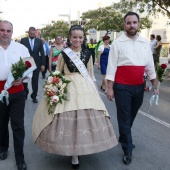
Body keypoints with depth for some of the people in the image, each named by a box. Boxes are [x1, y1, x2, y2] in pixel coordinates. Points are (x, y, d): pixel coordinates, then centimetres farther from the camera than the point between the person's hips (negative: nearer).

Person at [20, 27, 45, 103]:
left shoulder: (39, 41, 2)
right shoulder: (23, 40, -1)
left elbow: (42, 53, 2)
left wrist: (43, 64, -2)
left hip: (36, 64, 1)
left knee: (35, 81, 5)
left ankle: (34, 96, 16)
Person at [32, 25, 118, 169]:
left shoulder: (87, 54, 5)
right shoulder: (63, 54, 0)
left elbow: (91, 75, 12)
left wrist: (95, 91, 13)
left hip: (85, 88, 2)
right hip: (68, 89, -2)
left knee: (87, 117, 3)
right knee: (68, 119, -3)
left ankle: (80, 149, 26)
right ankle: (73, 154, 13)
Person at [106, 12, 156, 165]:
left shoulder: (145, 43, 6)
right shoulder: (118, 43, -6)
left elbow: (150, 65, 10)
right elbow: (111, 66, -9)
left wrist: (154, 84, 9)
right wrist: (110, 88, -12)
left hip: (139, 87, 5)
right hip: (122, 87, -4)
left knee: (132, 116, 19)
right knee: (124, 118, 4)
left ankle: (123, 138, 42)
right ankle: (127, 150, 16)